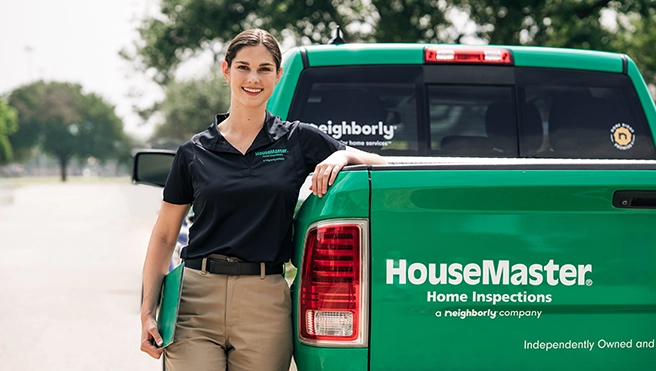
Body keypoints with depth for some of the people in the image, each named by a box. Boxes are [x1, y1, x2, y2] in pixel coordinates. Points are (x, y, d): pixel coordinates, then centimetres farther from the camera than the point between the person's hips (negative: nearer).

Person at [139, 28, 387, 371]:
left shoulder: (299, 140, 8)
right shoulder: (194, 153, 8)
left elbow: (378, 163, 14)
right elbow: (164, 237, 11)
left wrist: (342, 155, -8)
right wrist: (147, 312, 2)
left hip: (265, 304, 0)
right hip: (197, 301, 0)